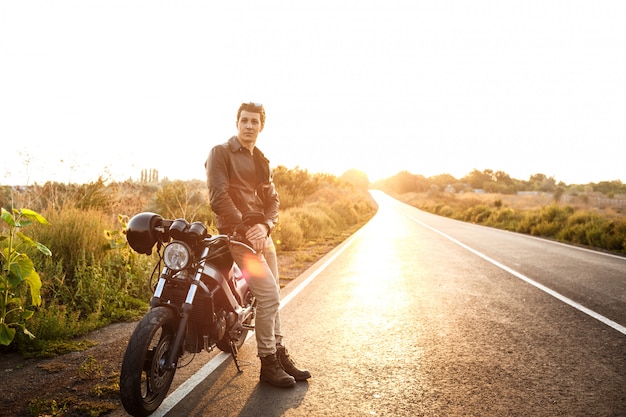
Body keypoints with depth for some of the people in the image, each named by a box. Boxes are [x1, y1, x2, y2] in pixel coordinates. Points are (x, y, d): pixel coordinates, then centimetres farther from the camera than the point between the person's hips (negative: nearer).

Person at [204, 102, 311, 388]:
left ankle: (279, 354, 21)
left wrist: (264, 226, -8)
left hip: (262, 234, 8)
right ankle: (268, 364, 0)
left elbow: (272, 200, 11)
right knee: (268, 295, -13)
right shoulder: (220, 153, -4)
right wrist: (245, 229, -18)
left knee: (272, 297, 10)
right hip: (236, 233, -7)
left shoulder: (261, 161, 18)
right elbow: (219, 198, -14)